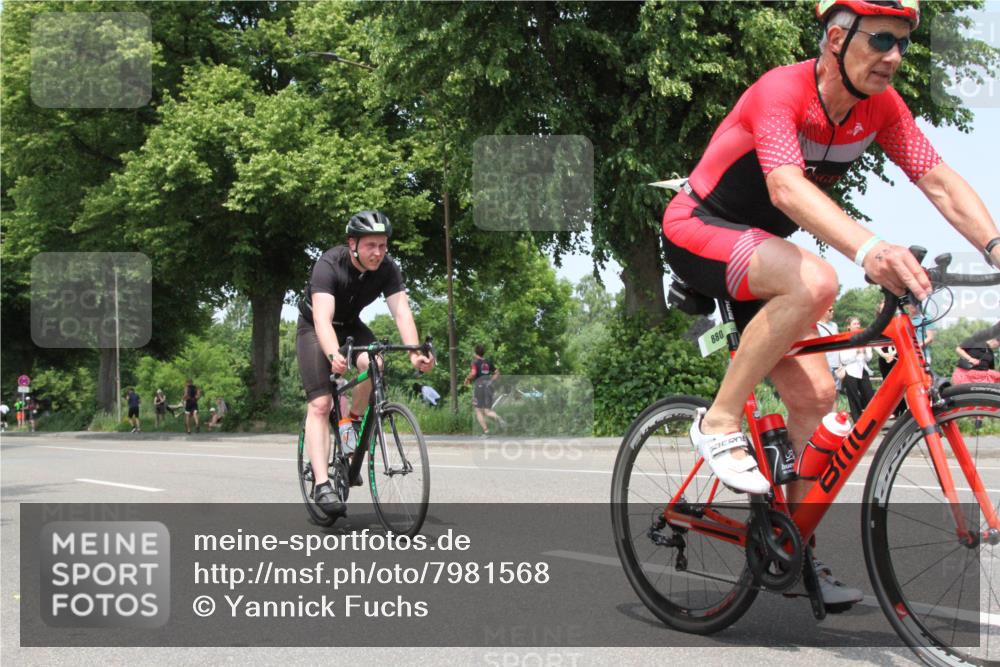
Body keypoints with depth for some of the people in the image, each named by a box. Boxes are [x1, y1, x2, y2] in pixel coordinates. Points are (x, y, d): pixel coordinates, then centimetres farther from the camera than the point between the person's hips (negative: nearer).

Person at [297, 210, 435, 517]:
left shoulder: (388, 269, -20)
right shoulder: (329, 265, -32)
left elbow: (402, 312, -29)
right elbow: (322, 317, -44)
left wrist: (415, 353, -47)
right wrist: (334, 355, -62)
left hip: (351, 326, 4)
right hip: (315, 329, -4)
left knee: (373, 364, -29)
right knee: (320, 404, -16)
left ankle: (353, 421, -3)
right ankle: (321, 484, -20)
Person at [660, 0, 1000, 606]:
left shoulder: (880, 106, -6)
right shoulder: (782, 91, -27)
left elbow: (939, 179, -13)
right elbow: (787, 186, -43)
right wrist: (868, 248, -59)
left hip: (760, 248, 7)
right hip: (699, 232, -7)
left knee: (814, 395, -4)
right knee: (815, 282, -35)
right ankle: (720, 422, -21)